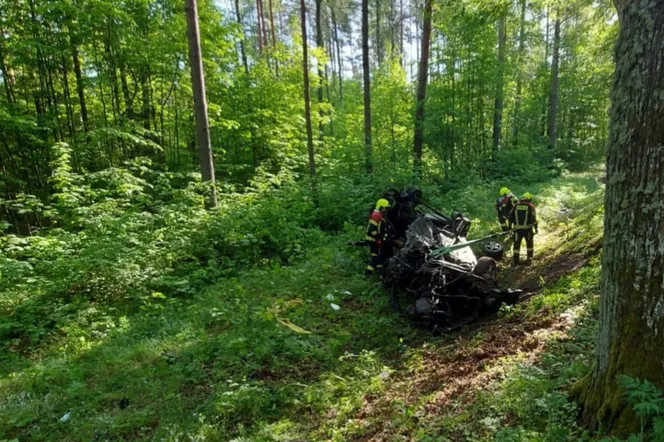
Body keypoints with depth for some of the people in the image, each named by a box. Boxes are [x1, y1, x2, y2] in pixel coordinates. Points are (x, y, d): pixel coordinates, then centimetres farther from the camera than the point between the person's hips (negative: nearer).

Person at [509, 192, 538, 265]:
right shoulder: (531, 206, -2)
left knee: (517, 244, 7)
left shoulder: (516, 206, 5)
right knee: (529, 243, 19)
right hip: (527, 228, -1)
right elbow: (533, 219, -7)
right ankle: (529, 258, 25)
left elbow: (511, 217, 5)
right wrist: (536, 228, 0)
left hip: (517, 229, 1)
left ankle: (516, 261, 4)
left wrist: (510, 227, 12)